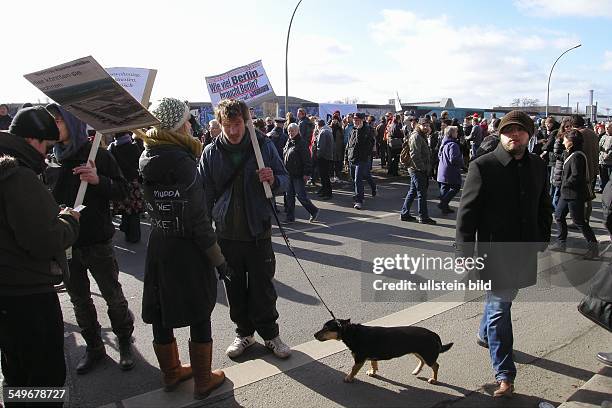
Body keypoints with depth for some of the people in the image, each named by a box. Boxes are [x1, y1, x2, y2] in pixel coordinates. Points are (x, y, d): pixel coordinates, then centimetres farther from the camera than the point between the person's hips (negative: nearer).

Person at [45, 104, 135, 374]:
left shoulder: (97, 154, -8)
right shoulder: (51, 158, 4)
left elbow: (122, 191, -8)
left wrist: (98, 180, -26)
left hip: (97, 240, -4)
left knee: (113, 296, 7)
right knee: (79, 300, 14)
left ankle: (124, 341, 28)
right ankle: (94, 347, 31)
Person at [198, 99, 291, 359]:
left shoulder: (264, 146, -3)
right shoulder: (211, 152, -1)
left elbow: (285, 180, 3)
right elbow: (205, 193, 5)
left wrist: (273, 180, -20)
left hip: (258, 232, -1)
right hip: (227, 234, 2)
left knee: (263, 288, 8)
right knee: (235, 289, 13)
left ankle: (270, 334, 26)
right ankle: (244, 333, 32)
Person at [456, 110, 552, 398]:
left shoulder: (538, 166, 6)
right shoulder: (482, 166, -11)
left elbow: (543, 206, 19)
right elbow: (466, 212, -12)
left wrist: (543, 238, 13)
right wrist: (464, 253, -15)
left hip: (525, 251, 6)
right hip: (495, 252, -6)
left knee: (501, 299, 22)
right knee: (499, 308, -1)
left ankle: (484, 334, 49)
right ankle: (504, 375, 7)